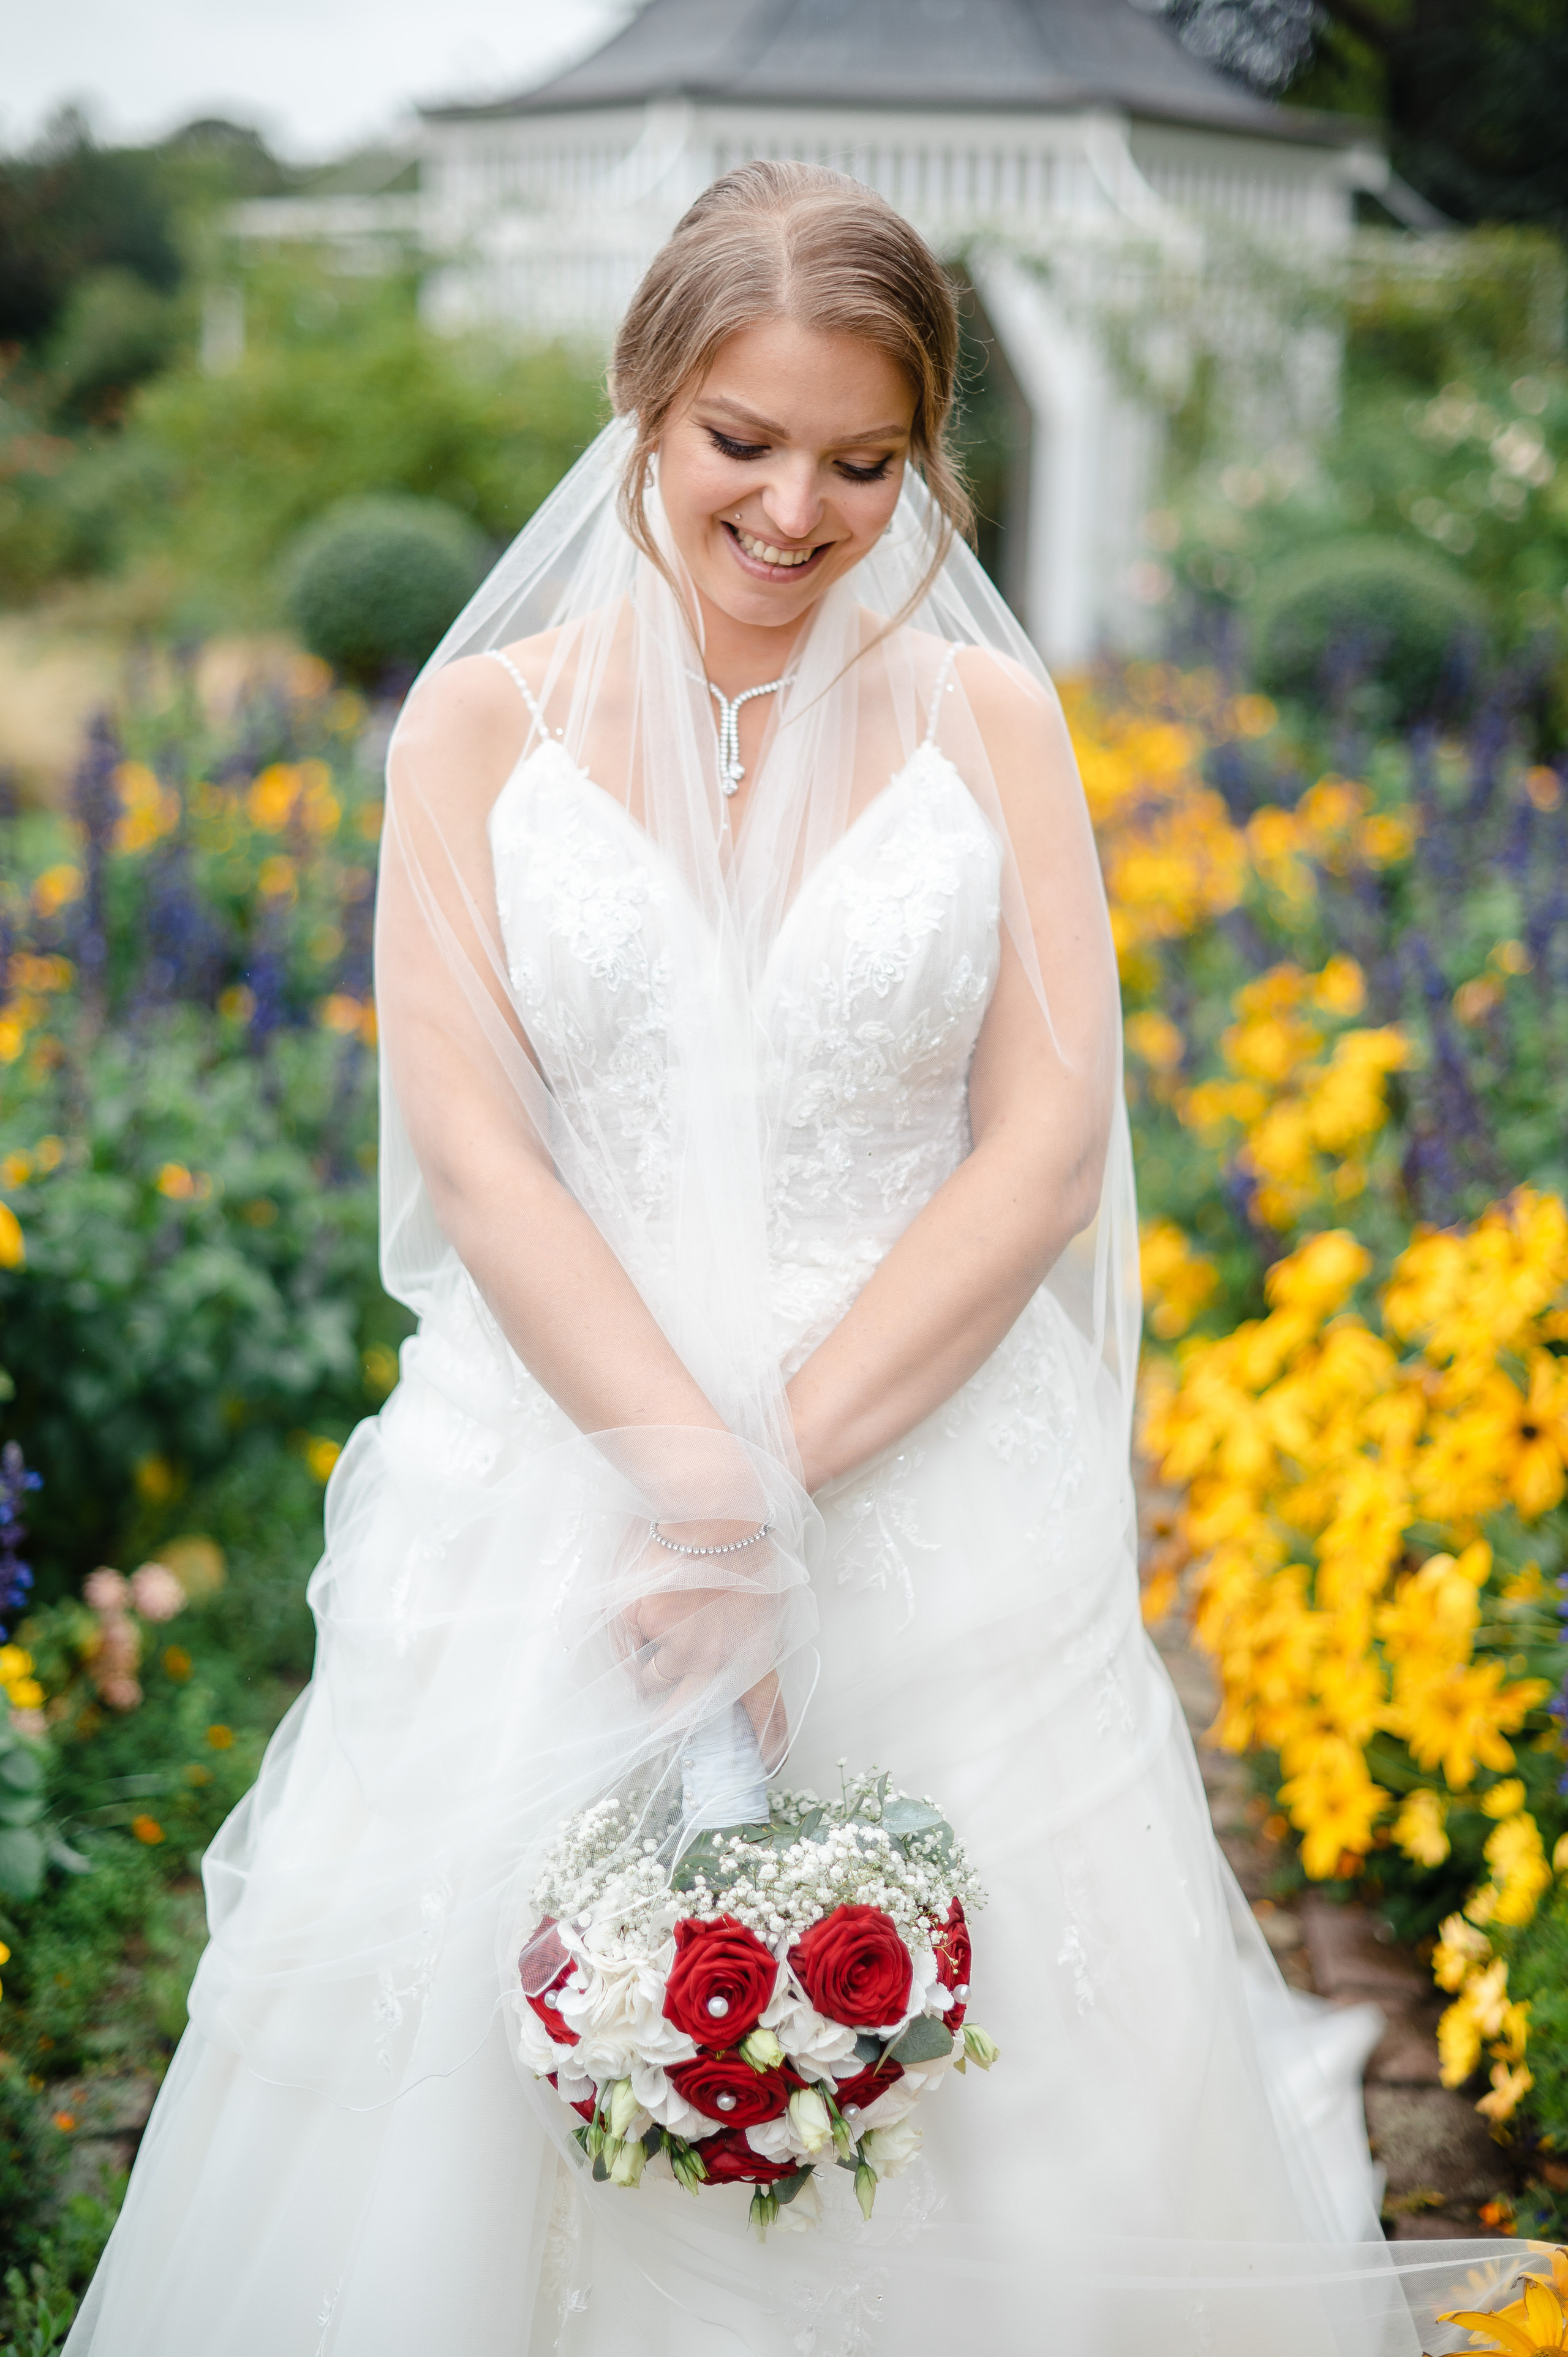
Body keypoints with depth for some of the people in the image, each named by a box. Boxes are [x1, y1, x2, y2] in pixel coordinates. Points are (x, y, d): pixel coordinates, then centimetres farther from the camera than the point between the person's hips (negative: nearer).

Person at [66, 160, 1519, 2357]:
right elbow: (474, 1154, -5)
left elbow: (1047, 1149, -3)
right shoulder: (481, 726, 3)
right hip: (555, 1477, 0)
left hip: (939, 1495, 1)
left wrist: (780, 1473, -13)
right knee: (467, 2132, 3)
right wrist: (697, 1479, -17)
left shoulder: (987, 719, 5)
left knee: (995, 2126, 4)